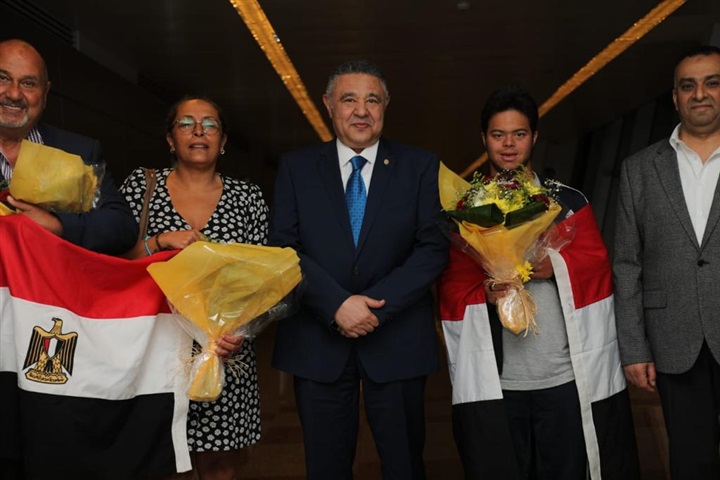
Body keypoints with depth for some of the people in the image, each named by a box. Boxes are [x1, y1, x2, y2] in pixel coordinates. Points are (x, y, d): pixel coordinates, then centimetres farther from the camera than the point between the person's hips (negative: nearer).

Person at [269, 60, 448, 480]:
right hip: (318, 342, 1)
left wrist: (376, 305, -14)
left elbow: (433, 249, -3)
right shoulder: (296, 168, 5)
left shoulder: (420, 166, 4)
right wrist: (337, 304, -16)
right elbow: (284, 248, -2)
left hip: (396, 340, 0)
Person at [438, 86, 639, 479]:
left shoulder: (568, 201, 9)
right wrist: (484, 293, -16)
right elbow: (451, 285, 4)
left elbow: (597, 262, 3)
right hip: (491, 383, 0)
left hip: (568, 377, 0)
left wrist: (557, 265, -16)